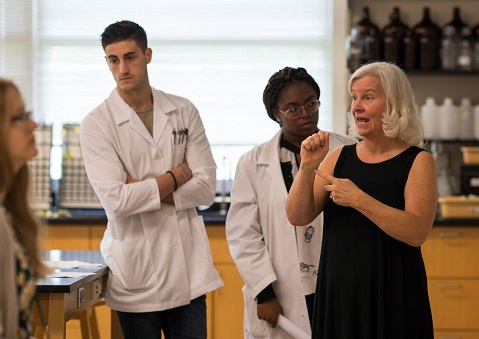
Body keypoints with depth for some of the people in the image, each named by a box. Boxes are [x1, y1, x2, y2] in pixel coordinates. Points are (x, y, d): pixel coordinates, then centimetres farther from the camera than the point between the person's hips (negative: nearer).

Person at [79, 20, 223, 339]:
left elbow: (206, 187, 0)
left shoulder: (184, 112, 6)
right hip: (136, 272, -2)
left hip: (187, 266, 3)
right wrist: (177, 176, -5)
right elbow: (116, 201, -15)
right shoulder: (96, 124, -5)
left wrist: (144, 190, -10)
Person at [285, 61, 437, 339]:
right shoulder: (339, 158, 7)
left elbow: (417, 232, -17)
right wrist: (308, 168, -12)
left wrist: (358, 199, -22)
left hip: (391, 298, -4)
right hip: (337, 295, 4)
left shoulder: (418, 161, -4)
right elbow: (298, 217, 2)